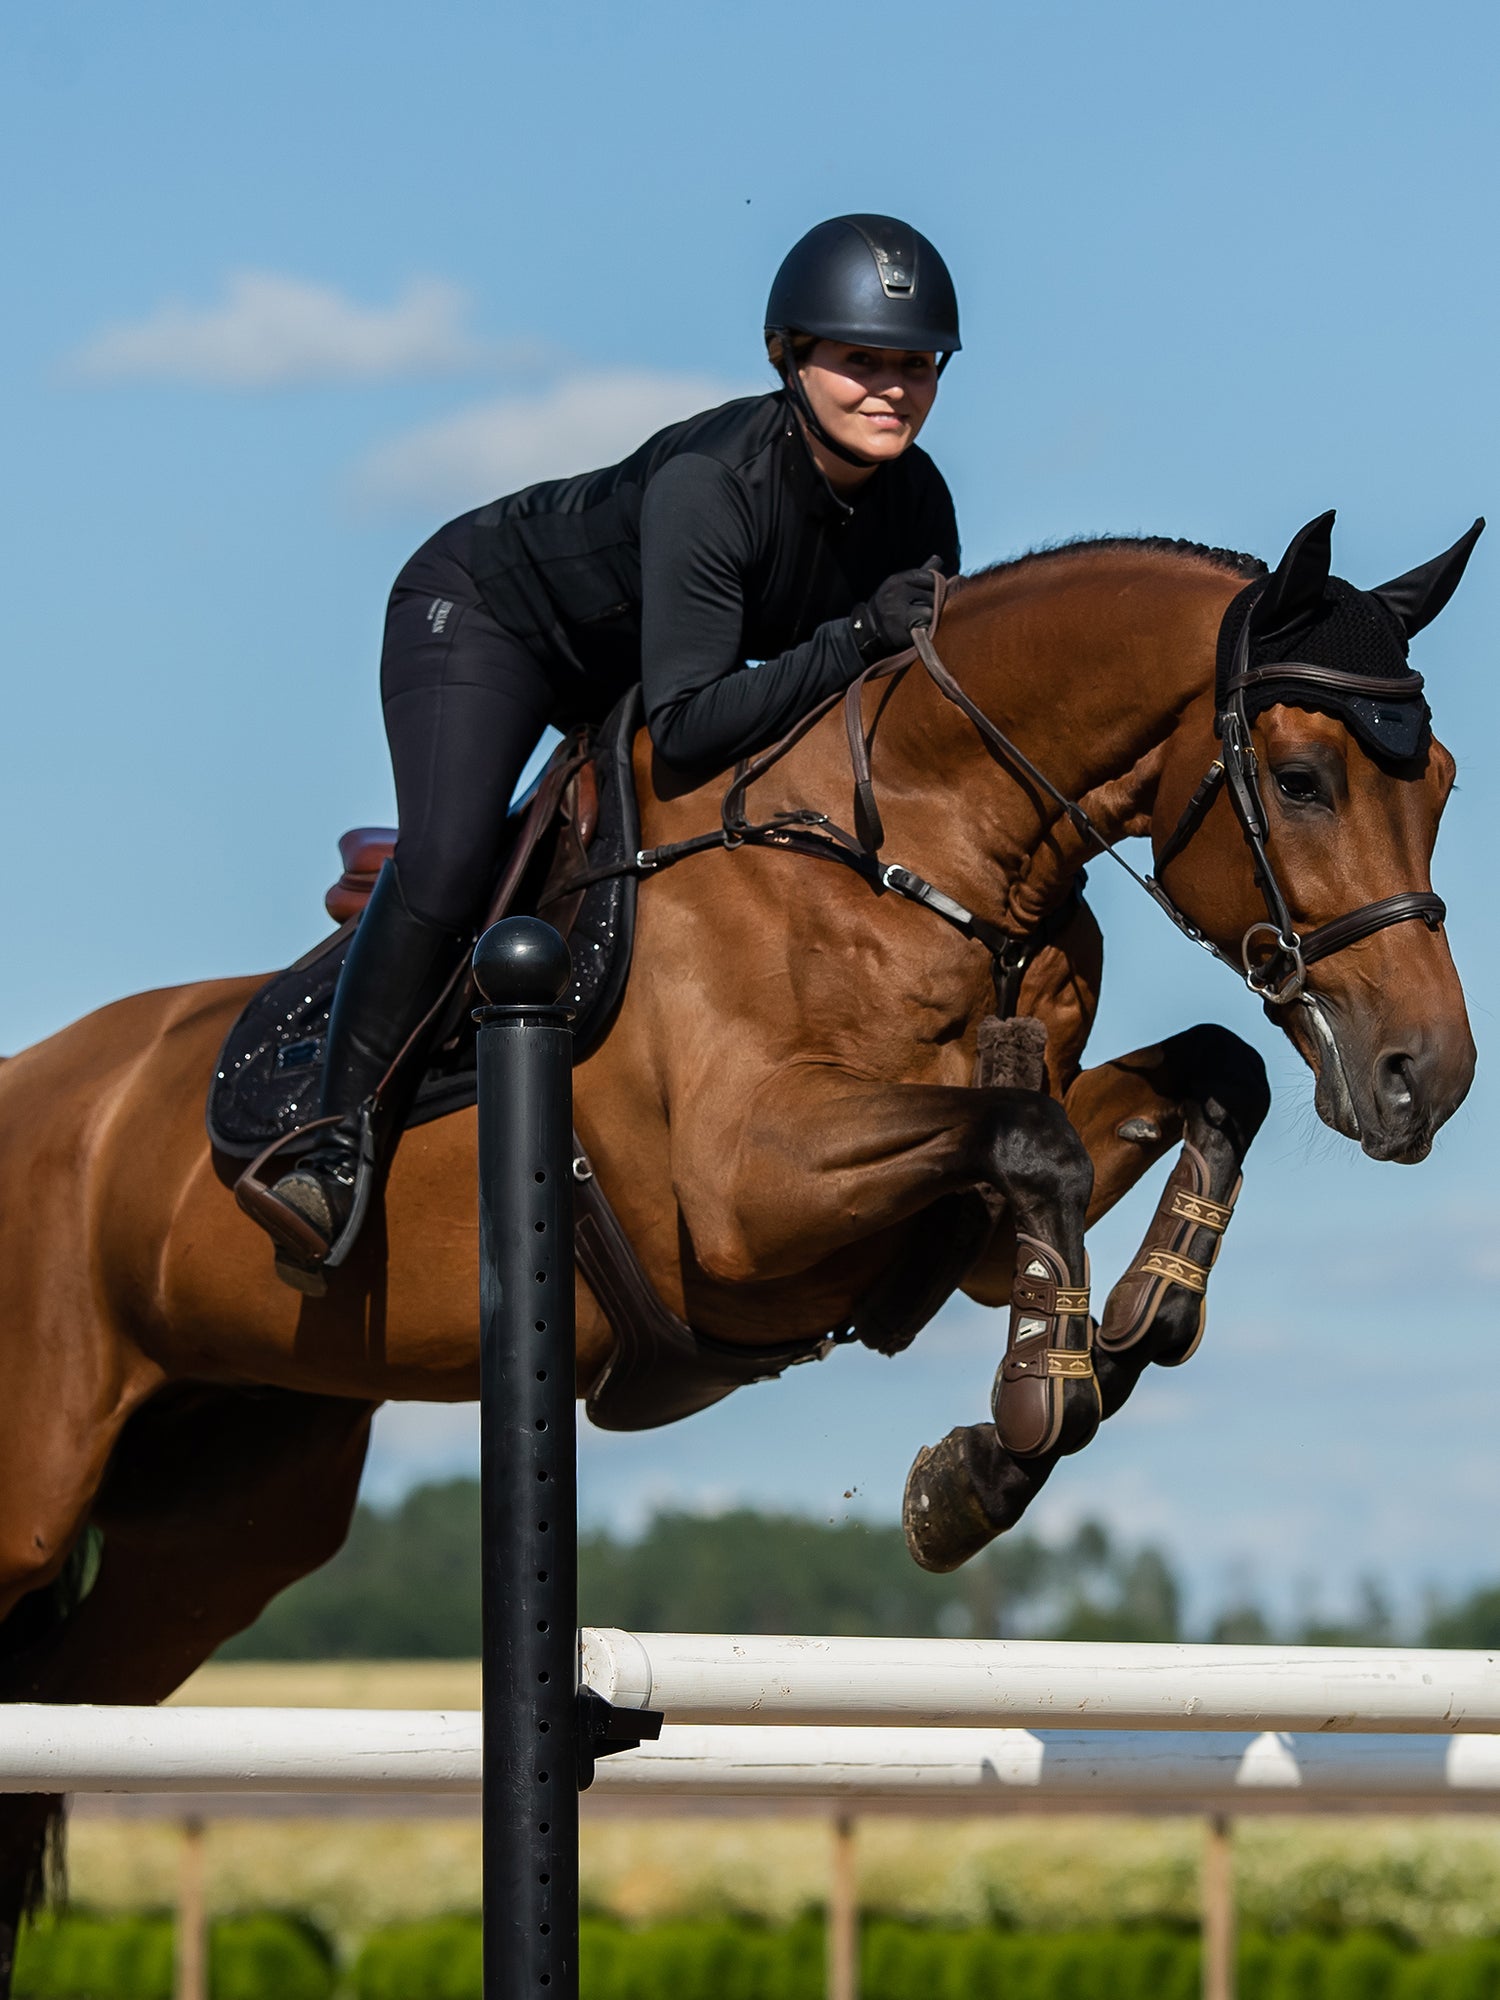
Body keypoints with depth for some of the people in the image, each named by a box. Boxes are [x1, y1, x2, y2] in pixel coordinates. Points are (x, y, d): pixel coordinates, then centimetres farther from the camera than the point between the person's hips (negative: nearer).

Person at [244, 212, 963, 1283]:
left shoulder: (917, 504, -19)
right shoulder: (711, 480, -38)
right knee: (447, 864, -28)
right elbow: (688, 723, -42)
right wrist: (857, 637, -46)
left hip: (632, 670, 8)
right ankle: (340, 1152, -20)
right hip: (486, 609, -8)